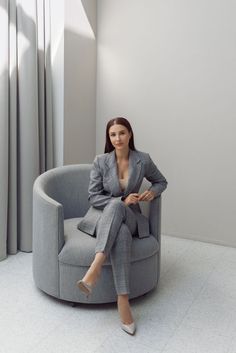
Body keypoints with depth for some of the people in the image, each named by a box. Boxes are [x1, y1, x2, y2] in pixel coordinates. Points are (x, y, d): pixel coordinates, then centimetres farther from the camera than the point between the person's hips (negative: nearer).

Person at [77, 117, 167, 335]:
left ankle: (96, 267, -44)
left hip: (130, 217, 1)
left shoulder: (143, 160, -4)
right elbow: (93, 197, -5)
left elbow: (161, 181, 13)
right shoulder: (101, 161, -6)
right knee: (122, 234, -37)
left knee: (115, 207, -38)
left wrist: (153, 192, -10)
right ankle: (123, 301, -39)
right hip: (102, 214, 0)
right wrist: (122, 200, -18)